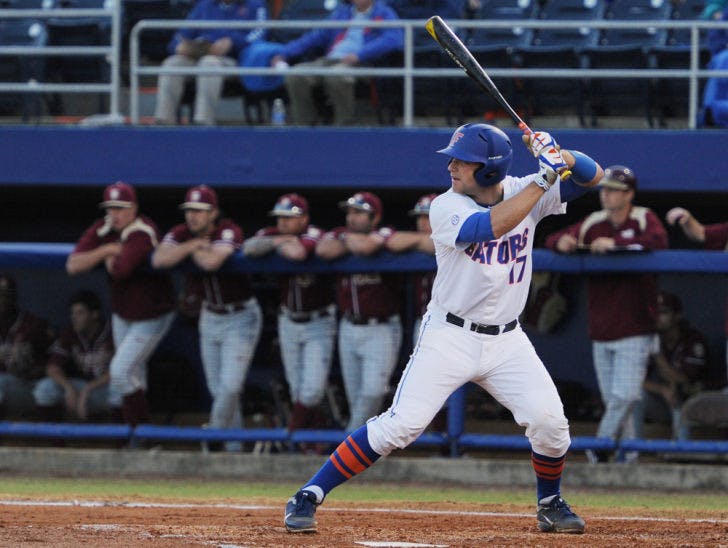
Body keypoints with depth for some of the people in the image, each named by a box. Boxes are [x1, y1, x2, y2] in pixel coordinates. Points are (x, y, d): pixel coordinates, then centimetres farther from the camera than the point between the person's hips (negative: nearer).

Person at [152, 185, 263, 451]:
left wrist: (193, 250, -20)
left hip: (240, 317, -6)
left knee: (230, 387, -15)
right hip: (210, 317, 6)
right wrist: (194, 245, -25)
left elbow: (212, 261, -40)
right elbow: (159, 259, -23)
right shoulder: (181, 234, -5)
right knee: (217, 390, 9)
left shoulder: (228, 232, -22)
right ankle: (233, 448, 18)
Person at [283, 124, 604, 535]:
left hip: (506, 342, 3)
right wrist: (543, 180, -31)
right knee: (400, 426, -12)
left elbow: (593, 175, -3)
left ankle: (550, 504, 17)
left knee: (549, 421, -11)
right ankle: (308, 498, -5)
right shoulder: (446, 208, -13)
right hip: (450, 337, -3)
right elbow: (489, 226, -32)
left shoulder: (524, 192, -2)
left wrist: (559, 156, -23)